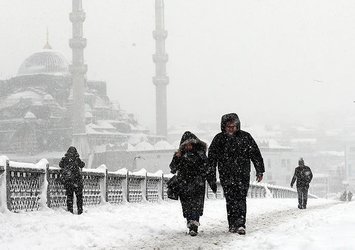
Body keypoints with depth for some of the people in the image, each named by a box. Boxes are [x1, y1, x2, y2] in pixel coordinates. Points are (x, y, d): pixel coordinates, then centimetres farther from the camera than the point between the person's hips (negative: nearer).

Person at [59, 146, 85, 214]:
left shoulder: (64, 159, 2)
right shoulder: (76, 159, -5)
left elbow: (60, 165, 17)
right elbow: (82, 165, 9)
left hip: (67, 181, 2)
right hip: (76, 180, -2)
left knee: (69, 195, 11)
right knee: (79, 195, 8)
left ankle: (70, 210, 8)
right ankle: (80, 210, 6)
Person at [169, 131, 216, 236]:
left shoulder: (200, 154, 4)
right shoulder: (180, 155, 7)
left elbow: (207, 168, 8)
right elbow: (173, 169, 2)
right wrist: (176, 158, -14)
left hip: (197, 184, -2)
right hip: (184, 184, 2)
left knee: (196, 205, -14)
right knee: (187, 207, 3)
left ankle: (194, 226, -21)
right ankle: (190, 224, 14)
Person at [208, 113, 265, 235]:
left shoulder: (245, 137, 3)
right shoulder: (219, 139, 3)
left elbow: (255, 154, 8)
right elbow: (212, 158, 6)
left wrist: (260, 171, 7)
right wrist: (212, 175, 3)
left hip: (243, 175, -1)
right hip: (226, 176, 1)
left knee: (241, 198, -10)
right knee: (230, 200, 0)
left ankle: (240, 224, -15)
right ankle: (233, 225, 7)